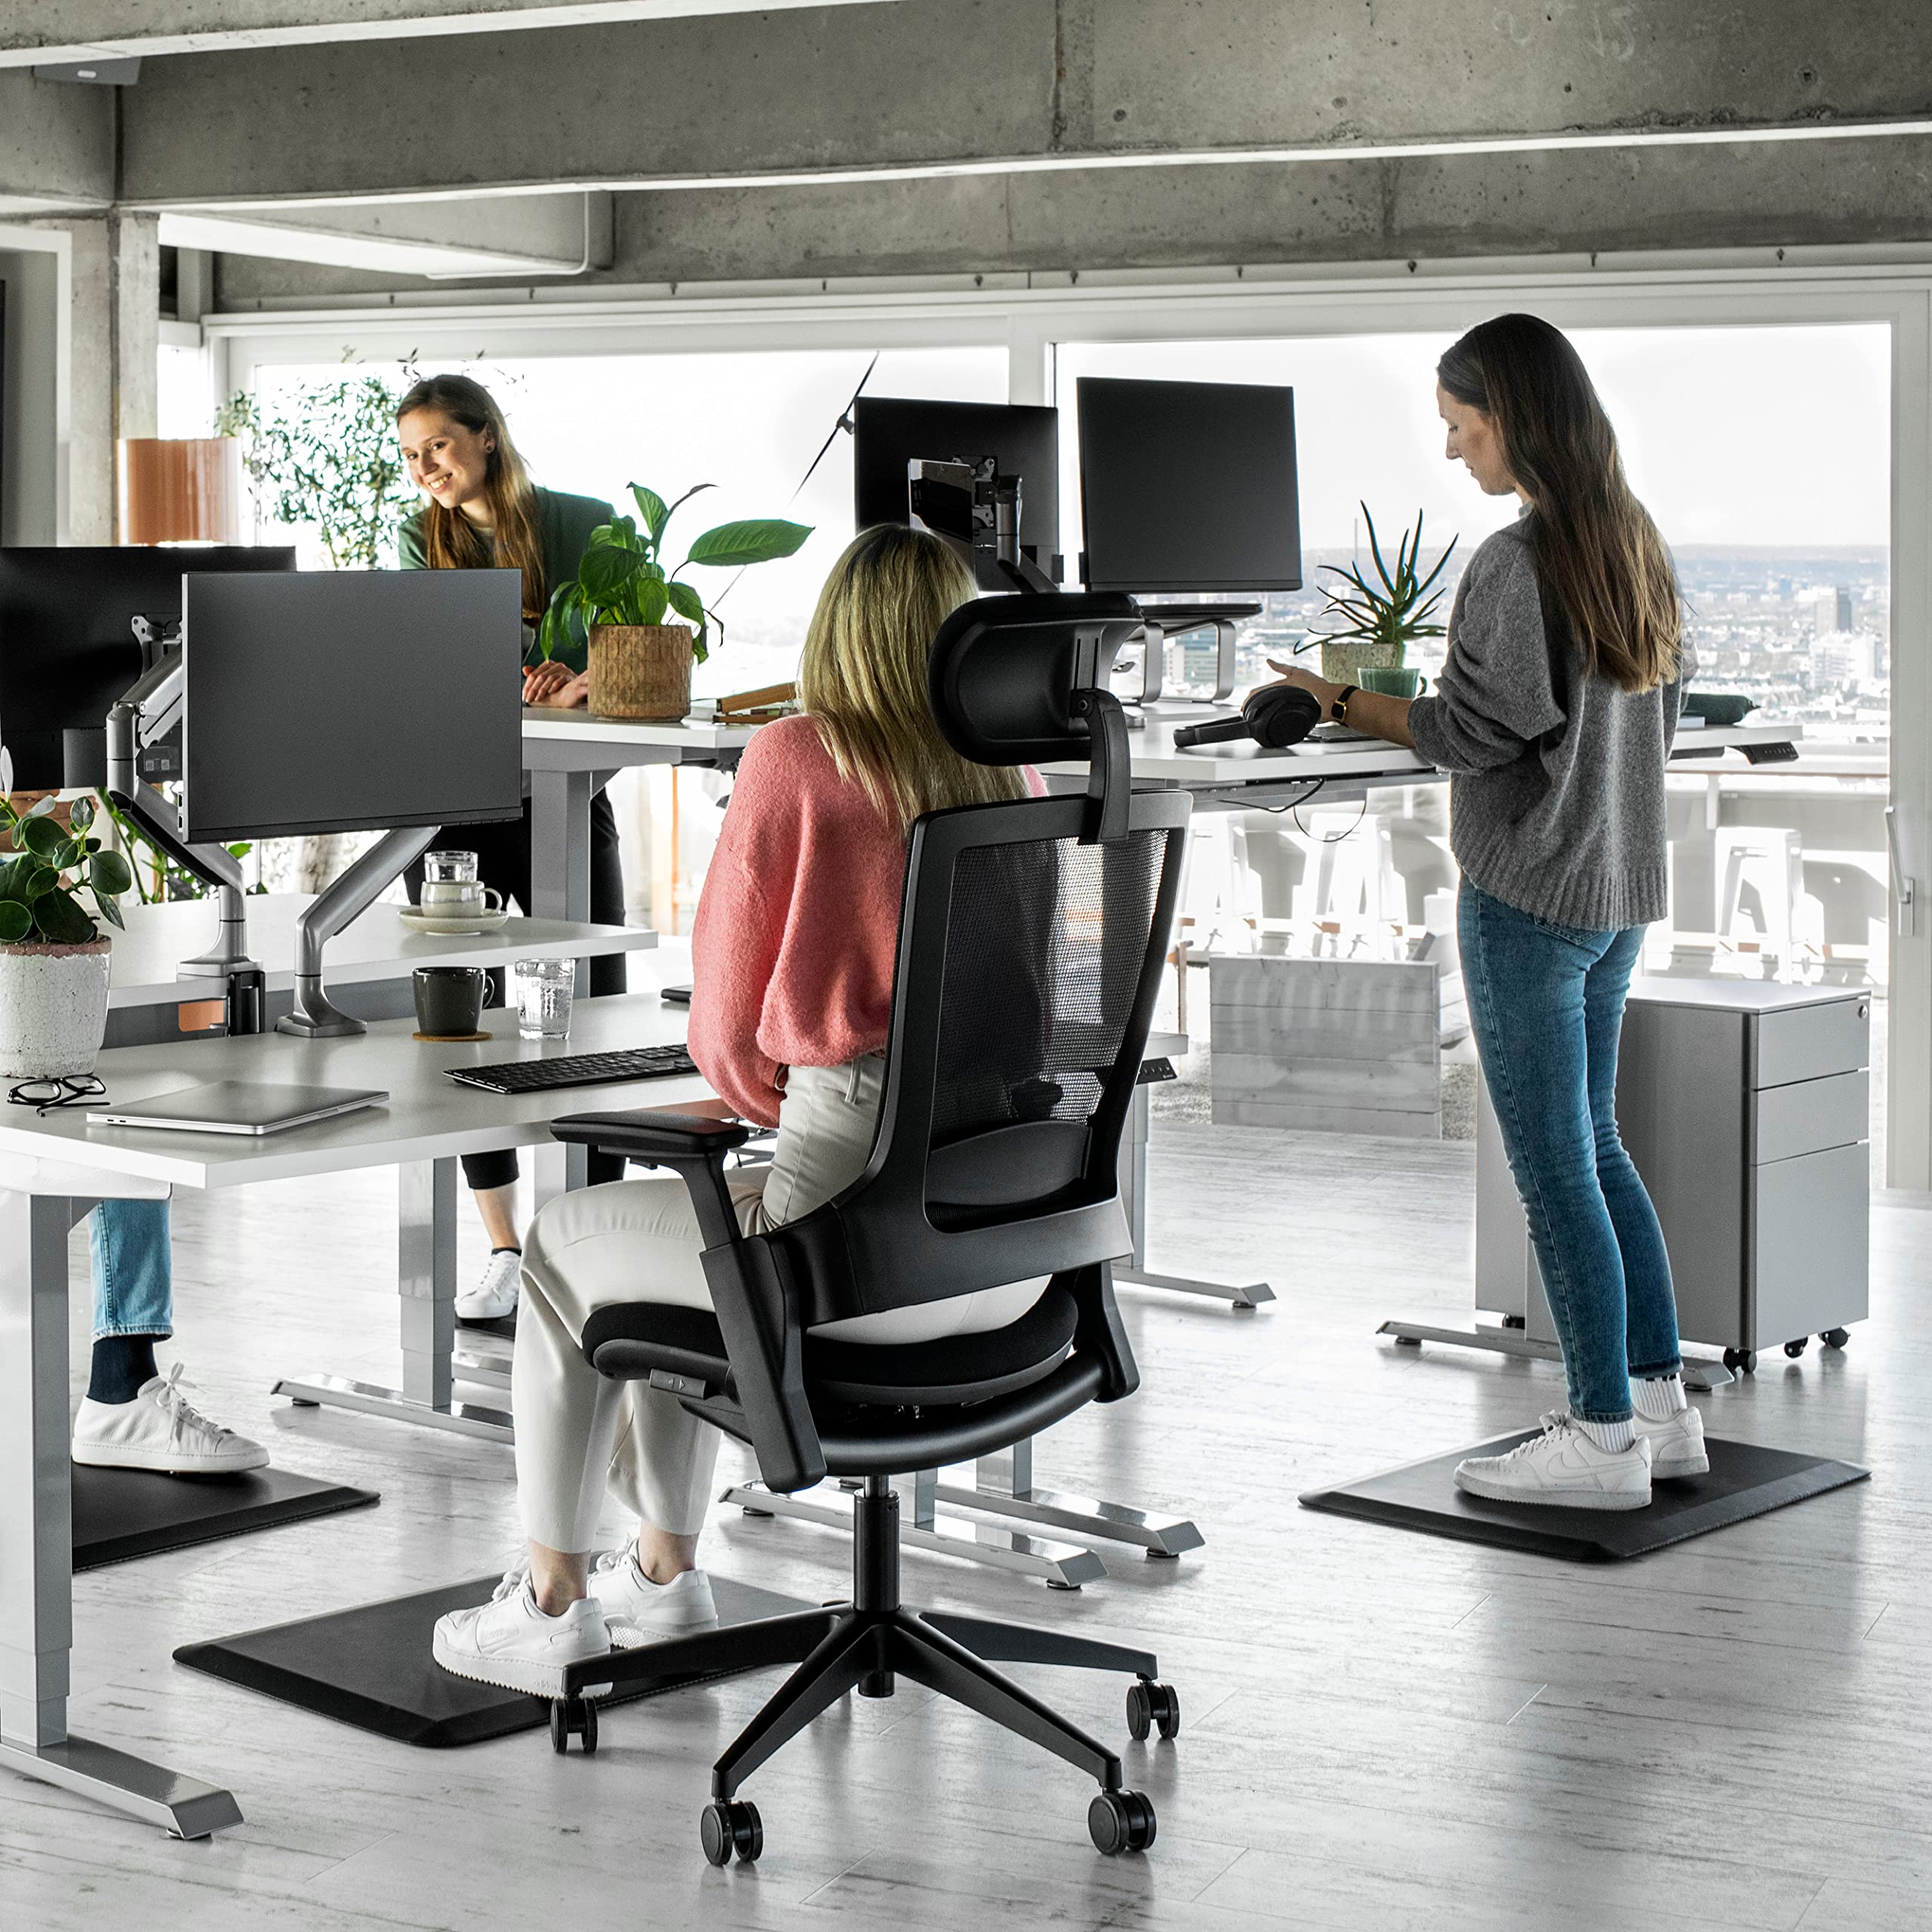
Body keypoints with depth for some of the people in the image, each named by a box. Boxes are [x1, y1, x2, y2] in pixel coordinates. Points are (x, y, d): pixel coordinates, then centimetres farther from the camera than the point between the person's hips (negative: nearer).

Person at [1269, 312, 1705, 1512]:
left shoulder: (1517, 565, -19)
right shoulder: (1639, 547, 8)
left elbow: (1468, 735, -16)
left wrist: (1340, 700, -7)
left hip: (1530, 894, -9)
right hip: (1624, 885, 9)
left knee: (1554, 1164, -1)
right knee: (1592, 1142, 18)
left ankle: (1603, 1437, 4)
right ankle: (1662, 1404, 22)